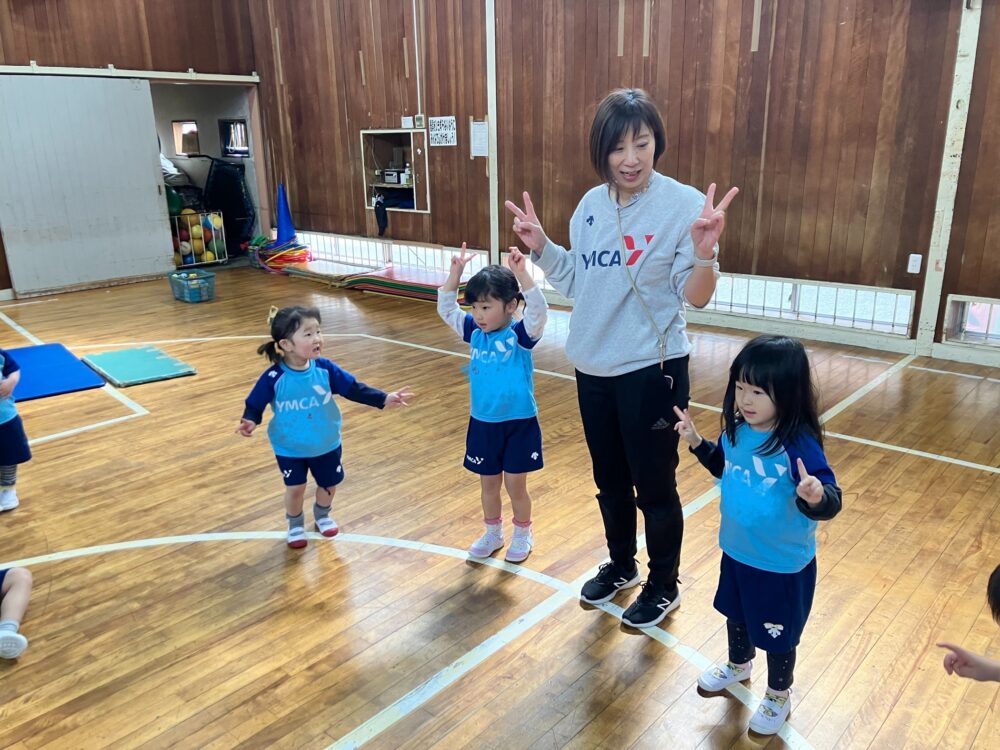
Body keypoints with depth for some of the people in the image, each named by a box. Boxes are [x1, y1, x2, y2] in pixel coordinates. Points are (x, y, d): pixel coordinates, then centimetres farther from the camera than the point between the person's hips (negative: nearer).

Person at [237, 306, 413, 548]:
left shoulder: (325, 369, -17)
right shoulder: (273, 377, -23)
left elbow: (354, 389, -11)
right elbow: (255, 404, -12)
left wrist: (383, 399, -19)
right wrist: (250, 421, -33)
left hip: (326, 444, 3)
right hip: (289, 448, -3)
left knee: (329, 484, 18)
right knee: (295, 488, 5)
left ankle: (322, 515, 49)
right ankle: (295, 524, 36)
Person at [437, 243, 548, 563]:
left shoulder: (521, 334, -13)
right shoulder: (474, 332, 1)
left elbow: (538, 311, -30)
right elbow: (446, 309, 4)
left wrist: (521, 273, -39)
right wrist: (455, 272, -7)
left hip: (518, 424, -5)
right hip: (482, 423, 5)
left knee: (515, 485, 7)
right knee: (488, 482, 17)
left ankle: (523, 534, 30)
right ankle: (492, 533, 36)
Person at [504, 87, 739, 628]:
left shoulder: (684, 204, -14)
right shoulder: (591, 205, 3)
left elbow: (695, 297, -14)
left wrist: (704, 253, -32)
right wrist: (540, 247, 0)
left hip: (651, 370, -6)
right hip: (593, 368, 6)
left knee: (654, 487, 9)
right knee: (609, 480, 21)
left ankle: (663, 586, 32)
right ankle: (620, 566, 44)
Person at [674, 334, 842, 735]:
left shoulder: (799, 445, -31)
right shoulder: (737, 430, -9)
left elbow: (830, 502, -34)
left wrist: (815, 497, -55)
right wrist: (697, 442, -1)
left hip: (783, 566, -6)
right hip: (737, 551, 7)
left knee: (777, 636, 17)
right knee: (736, 614, 29)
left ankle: (778, 695, 44)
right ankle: (738, 664, 58)